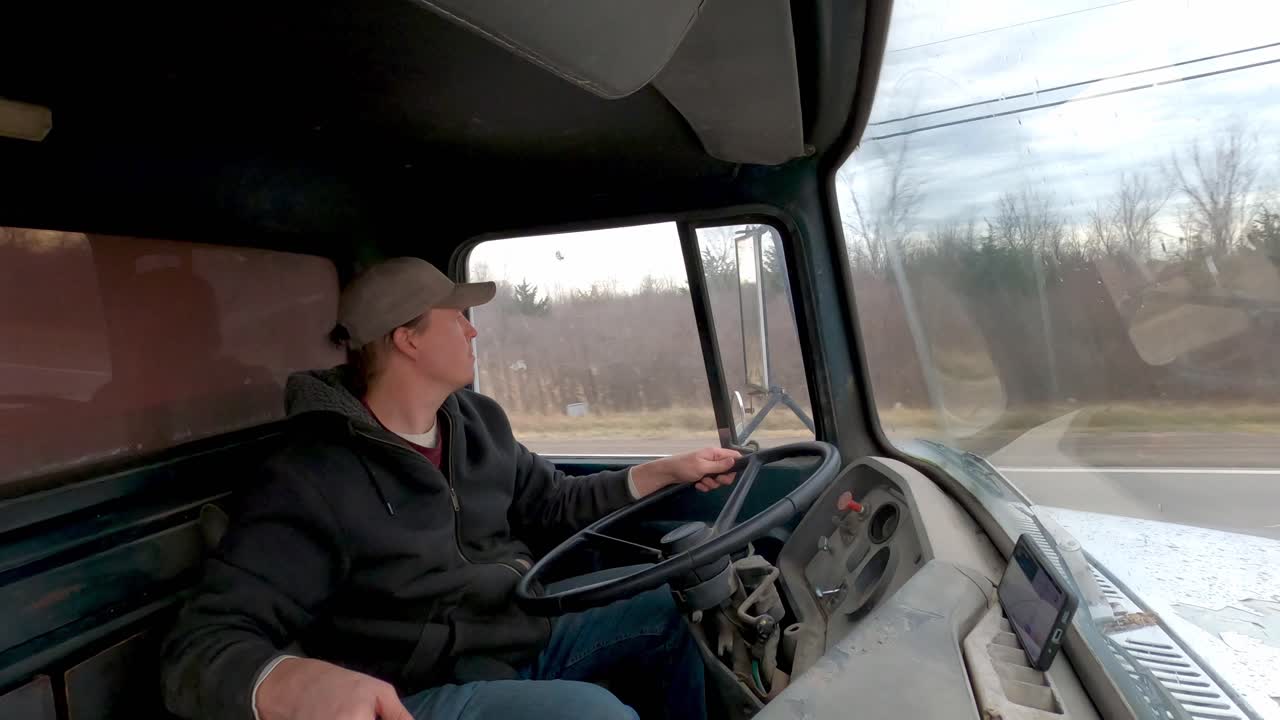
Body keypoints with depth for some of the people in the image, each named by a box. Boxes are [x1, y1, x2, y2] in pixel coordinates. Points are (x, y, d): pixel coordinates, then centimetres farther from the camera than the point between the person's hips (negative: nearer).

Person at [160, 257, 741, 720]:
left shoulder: (478, 422, 4)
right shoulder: (312, 481, -19)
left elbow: (556, 503, 16)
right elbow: (201, 646, -25)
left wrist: (667, 471, 6)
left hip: (535, 639, 8)